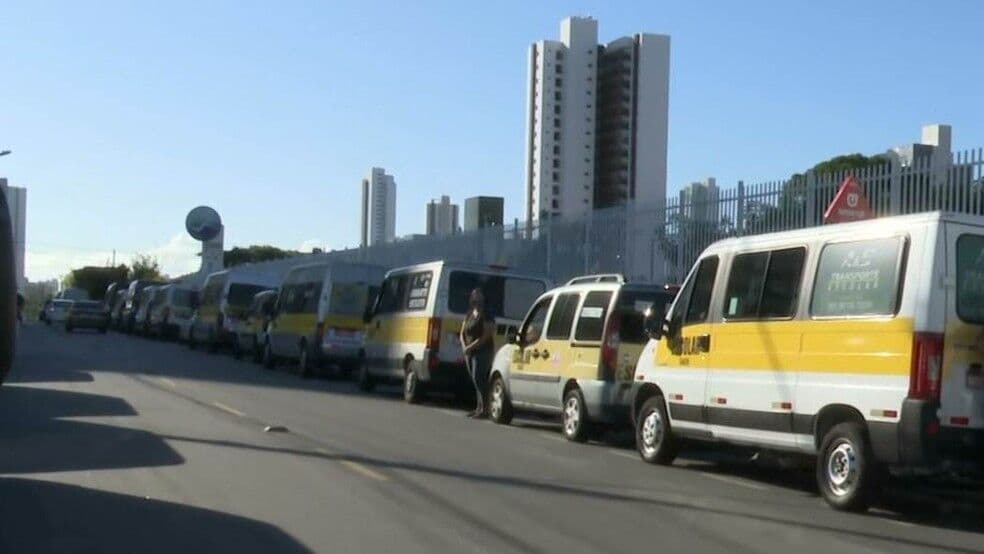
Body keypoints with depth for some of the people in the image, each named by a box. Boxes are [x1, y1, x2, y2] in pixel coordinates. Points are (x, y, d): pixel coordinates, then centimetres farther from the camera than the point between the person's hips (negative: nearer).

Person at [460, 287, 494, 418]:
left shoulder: (486, 317, -8)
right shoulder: (469, 315, 15)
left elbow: (485, 336, -16)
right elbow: (463, 333, 15)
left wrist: (471, 347, -17)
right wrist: (464, 346, -3)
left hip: (483, 351, -8)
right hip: (470, 352, 8)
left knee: (478, 379, -15)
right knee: (476, 380, 9)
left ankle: (484, 408, -16)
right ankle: (479, 408, 14)